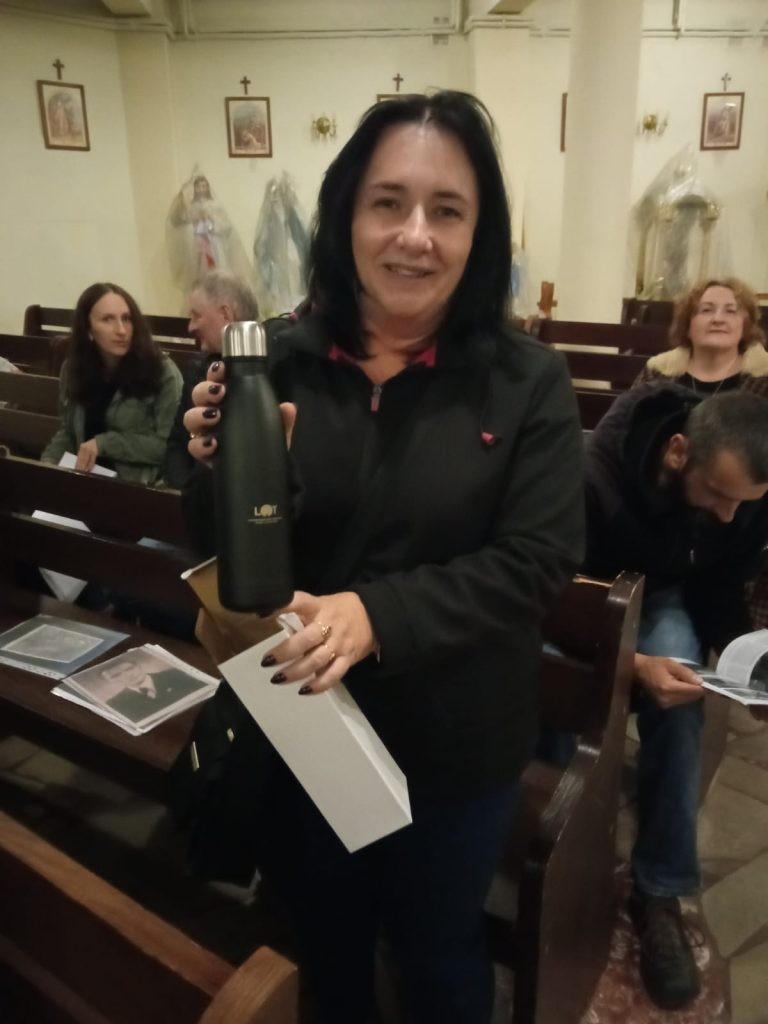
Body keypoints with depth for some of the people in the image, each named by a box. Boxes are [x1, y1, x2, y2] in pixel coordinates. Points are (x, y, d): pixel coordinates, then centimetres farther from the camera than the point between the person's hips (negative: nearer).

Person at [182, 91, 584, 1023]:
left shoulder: (528, 383, -13)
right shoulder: (280, 364, -9)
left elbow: (536, 559, -18)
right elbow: (221, 549, -3)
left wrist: (378, 615, -31)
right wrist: (219, 470, -26)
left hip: (454, 743, -2)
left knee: (438, 948, 25)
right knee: (323, 936, 30)